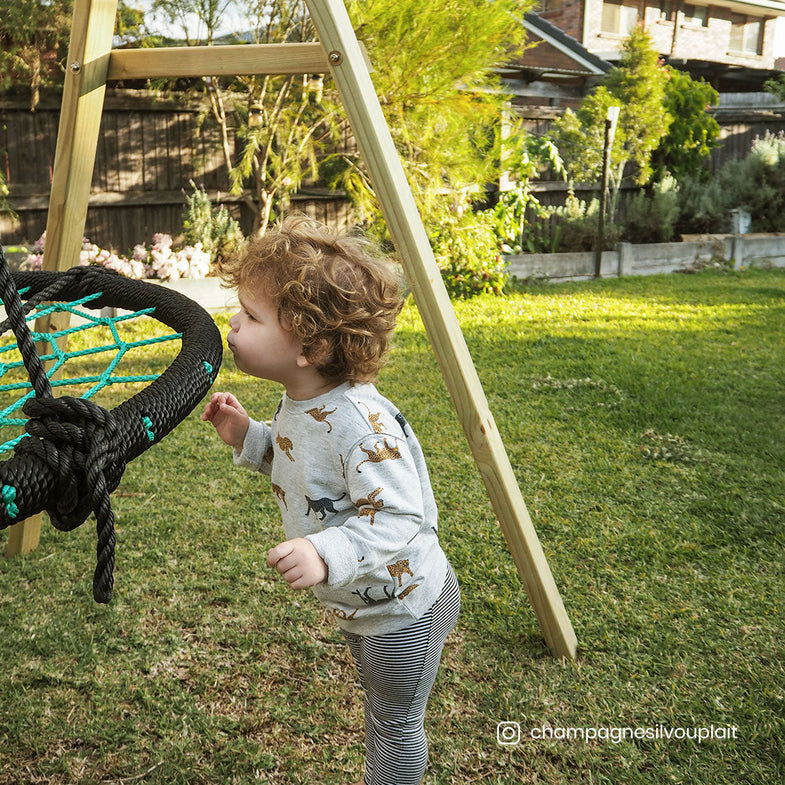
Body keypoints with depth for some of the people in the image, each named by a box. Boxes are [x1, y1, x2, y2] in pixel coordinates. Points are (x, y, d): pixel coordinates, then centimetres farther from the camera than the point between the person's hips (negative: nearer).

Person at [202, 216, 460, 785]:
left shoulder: (361, 425, -35)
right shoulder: (302, 404, -5)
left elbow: (398, 517, -35)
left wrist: (328, 556, -46)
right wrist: (249, 438, -2)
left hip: (403, 608, -9)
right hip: (358, 602, 9)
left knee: (395, 722, 16)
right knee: (379, 710, 31)